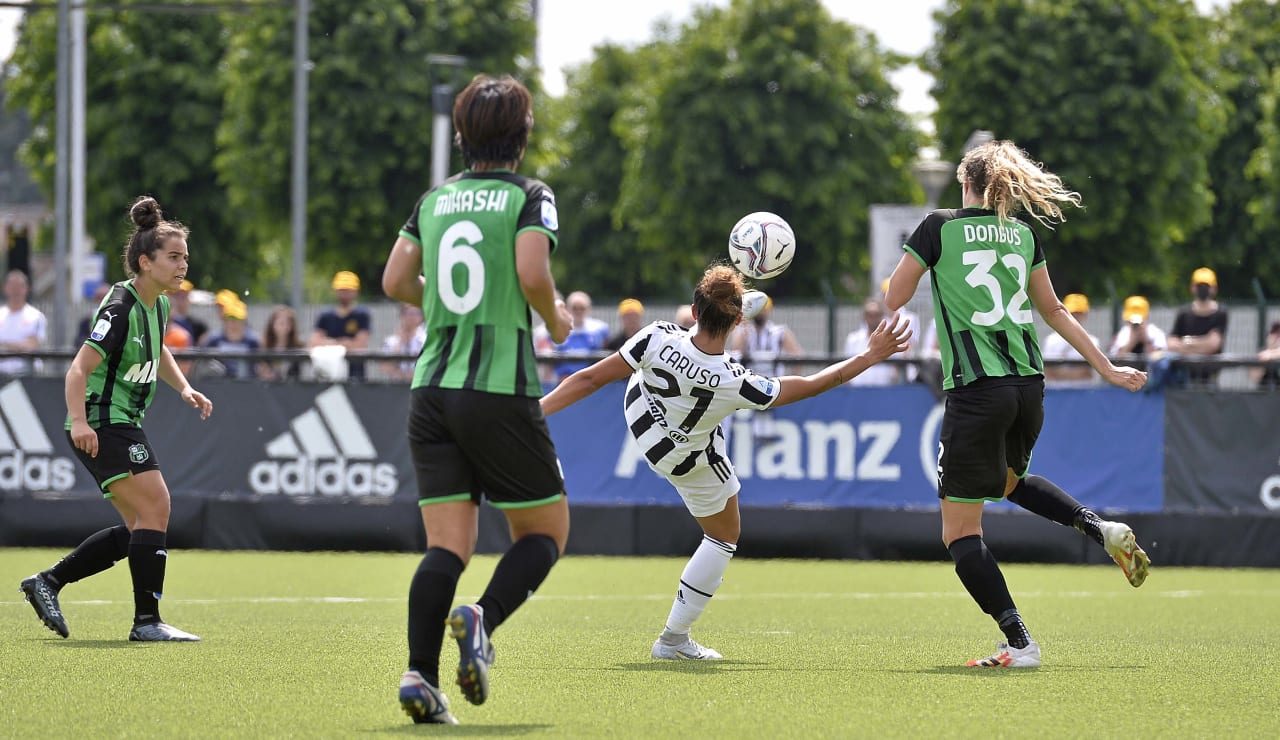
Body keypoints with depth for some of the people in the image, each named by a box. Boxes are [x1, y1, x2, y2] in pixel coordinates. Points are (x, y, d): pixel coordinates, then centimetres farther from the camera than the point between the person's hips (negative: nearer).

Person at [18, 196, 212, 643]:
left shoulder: (158, 304, 9)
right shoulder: (121, 308, -19)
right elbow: (80, 368, -25)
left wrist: (183, 388, 16)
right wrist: (79, 421, -38)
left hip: (122, 425, 10)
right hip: (102, 425, -10)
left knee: (140, 529, 10)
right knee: (155, 507, -17)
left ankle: (47, 583, 18)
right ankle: (147, 621, -15)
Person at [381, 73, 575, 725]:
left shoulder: (434, 199, 12)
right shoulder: (528, 196, -3)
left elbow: (395, 281, 13)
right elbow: (532, 273, -16)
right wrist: (555, 319, 3)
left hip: (431, 389, 5)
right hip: (500, 390, -5)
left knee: (448, 544, 3)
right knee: (545, 531, 8)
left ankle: (420, 674, -14)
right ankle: (482, 622, -19)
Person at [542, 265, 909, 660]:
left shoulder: (658, 338, -36)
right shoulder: (736, 384, -39)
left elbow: (590, 379, -28)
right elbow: (810, 385, -24)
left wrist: (536, 410, -18)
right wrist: (871, 356, -16)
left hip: (640, 408, 3)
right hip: (689, 460, -3)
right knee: (724, 537, 19)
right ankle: (674, 638, 23)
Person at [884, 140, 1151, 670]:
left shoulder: (940, 227, -2)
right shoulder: (1022, 234, 11)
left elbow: (892, 303, 0)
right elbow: (1054, 312, 17)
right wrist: (1105, 367, 25)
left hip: (976, 390, -6)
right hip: (1029, 385, 6)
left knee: (960, 532, 0)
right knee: (1008, 480, 35)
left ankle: (1019, 643, -11)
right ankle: (1100, 527, 13)